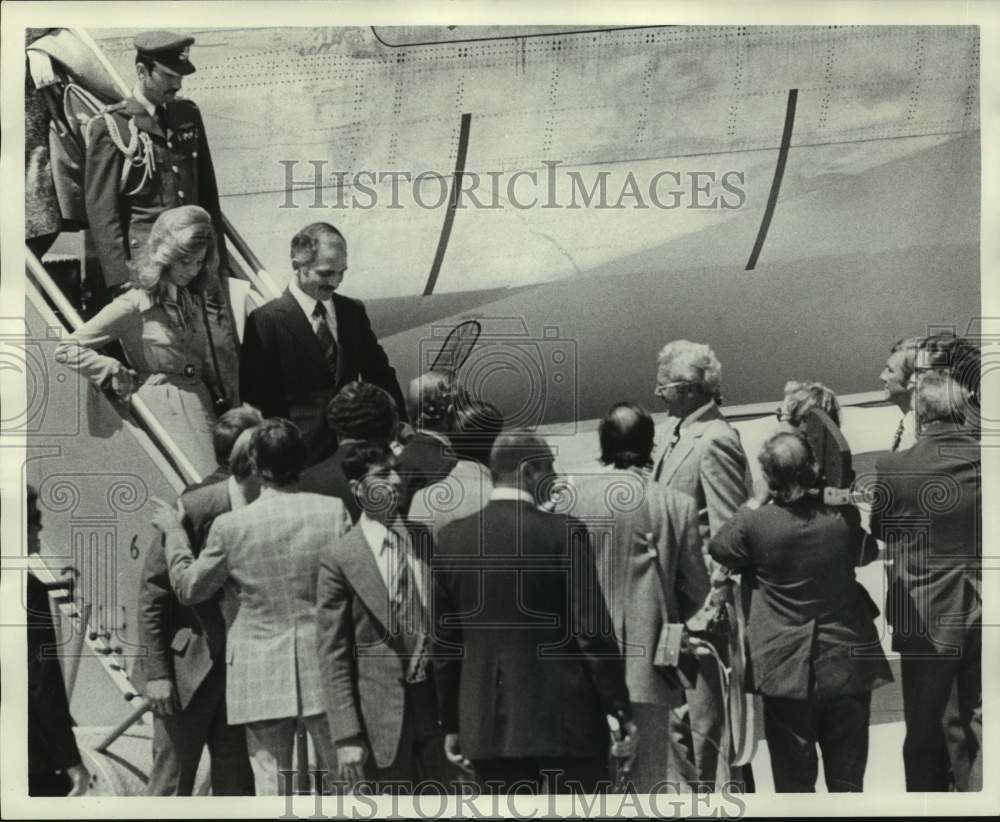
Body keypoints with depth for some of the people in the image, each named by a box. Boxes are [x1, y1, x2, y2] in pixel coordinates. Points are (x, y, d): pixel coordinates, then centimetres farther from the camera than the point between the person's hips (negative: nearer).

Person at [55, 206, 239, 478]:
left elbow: (226, 360, 15)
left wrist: (236, 412, 4)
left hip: (205, 407, 6)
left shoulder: (204, 298, 13)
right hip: (166, 410, -6)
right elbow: (67, 349, -5)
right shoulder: (135, 306, -5)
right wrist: (122, 378, -7)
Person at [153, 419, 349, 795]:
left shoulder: (230, 526, -8)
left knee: (270, 783, 7)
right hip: (324, 665, 1)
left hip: (262, 675, -1)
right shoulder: (333, 511, -7)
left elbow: (189, 588, 5)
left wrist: (174, 532, 17)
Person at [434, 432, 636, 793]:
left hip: (487, 721, 4)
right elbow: (592, 632, -10)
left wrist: (451, 722, 14)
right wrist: (621, 710, -3)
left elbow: (445, 639, 6)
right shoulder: (564, 533, -10)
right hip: (565, 718, -4)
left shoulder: (452, 539, 3)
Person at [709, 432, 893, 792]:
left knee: (794, 780, 9)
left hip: (786, 671, -1)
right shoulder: (846, 518, -8)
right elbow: (869, 553, 14)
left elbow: (718, 547, 7)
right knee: (847, 780, 12)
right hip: (846, 667, 2)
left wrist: (752, 504, 12)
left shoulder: (755, 523, -14)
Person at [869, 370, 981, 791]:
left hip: (925, 618, -2)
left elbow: (879, 529, 2)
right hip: (985, 618, 2)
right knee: (979, 725, 13)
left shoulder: (893, 469, -13)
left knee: (927, 733, 11)